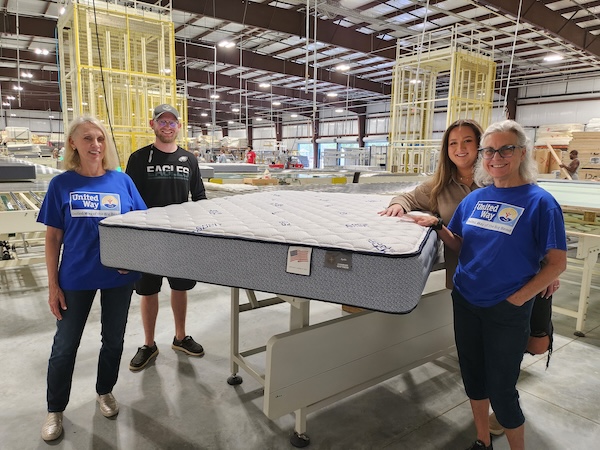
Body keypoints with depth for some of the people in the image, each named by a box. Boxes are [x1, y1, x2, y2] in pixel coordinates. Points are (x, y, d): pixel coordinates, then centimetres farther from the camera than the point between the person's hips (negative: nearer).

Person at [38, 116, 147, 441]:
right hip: (76, 278, -1)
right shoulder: (61, 184, -5)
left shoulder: (122, 181, -3)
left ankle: (105, 391, 41)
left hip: (119, 276, 1)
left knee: (114, 339, 16)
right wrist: (53, 285, -4)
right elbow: (53, 238, -2)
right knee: (65, 345, 12)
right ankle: (55, 409, 34)